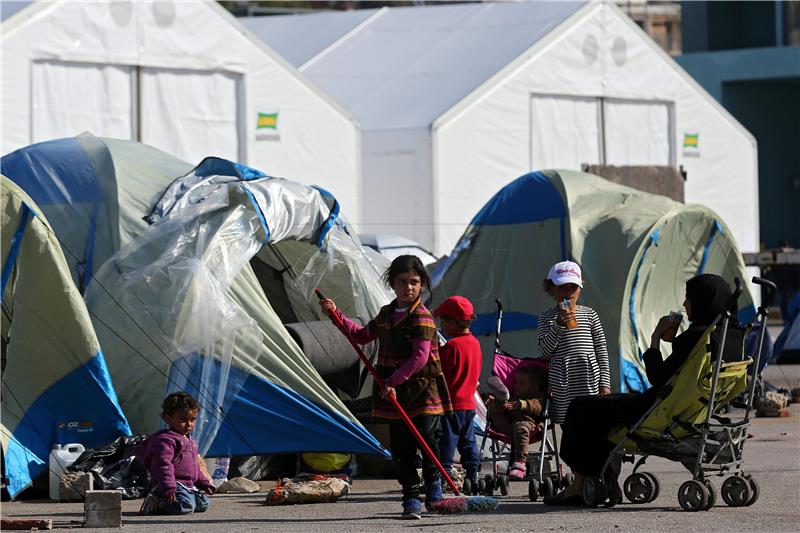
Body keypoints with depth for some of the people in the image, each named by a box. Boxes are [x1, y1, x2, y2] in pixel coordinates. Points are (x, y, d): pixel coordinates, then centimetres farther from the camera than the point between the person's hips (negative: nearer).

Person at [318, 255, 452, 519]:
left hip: (423, 392, -6)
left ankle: (433, 482, 22)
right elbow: (363, 335, 26)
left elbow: (420, 357, -20)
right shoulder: (386, 314, 12)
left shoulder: (422, 317, -12)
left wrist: (393, 381, -21)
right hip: (395, 397, 6)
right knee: (401, 449, 4)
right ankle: (411, 499, 7)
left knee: (428, 440, -3)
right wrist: (337, 315, 20)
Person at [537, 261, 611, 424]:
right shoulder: (546, 318, 7)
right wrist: (559, 324, -16)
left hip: (589, 381, 0)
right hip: (563, 387, 0)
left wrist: (605, 383, 2)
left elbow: (602, 351, 8)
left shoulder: (590, 314, 9)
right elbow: (545, 351, -5)